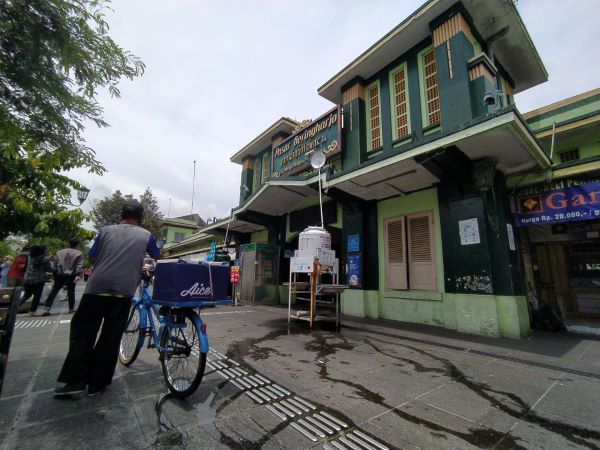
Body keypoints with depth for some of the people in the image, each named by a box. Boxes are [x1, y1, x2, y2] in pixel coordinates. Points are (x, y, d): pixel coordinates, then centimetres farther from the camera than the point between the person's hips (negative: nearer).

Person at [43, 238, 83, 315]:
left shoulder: (59, 252, 11)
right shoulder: (79, 253, -1)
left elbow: (55, 264, 13)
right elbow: (79, 265, -11)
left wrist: (55, 274, 20)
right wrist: (77, 274, -14)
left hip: (59, 275, 3)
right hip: (71, 276, -2)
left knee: (53, 292, 7)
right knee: (71, 292, 8)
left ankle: (47, 309, 0)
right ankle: (71, 309, 13)